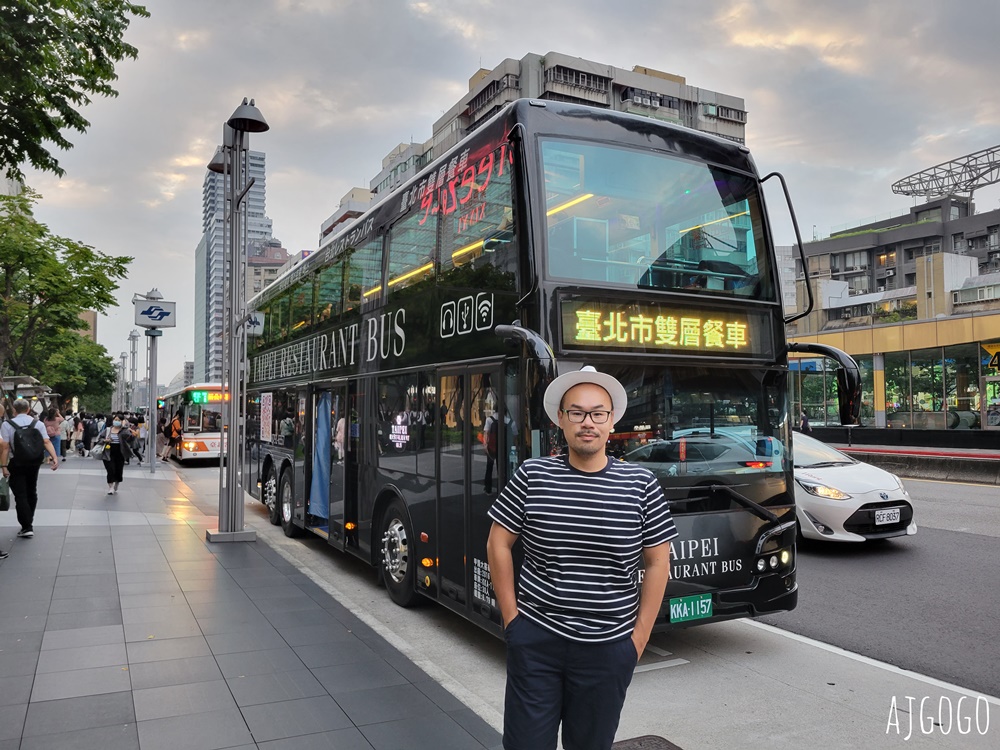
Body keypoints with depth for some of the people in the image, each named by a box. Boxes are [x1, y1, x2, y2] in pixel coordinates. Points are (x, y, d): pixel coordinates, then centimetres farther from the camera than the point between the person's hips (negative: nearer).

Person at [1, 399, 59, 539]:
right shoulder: (38, 423, 0)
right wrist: (55, 458, -14)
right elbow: (47, 442, -9)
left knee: (20, 495, -1)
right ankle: (28, 522, 31)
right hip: (34, 462, 4)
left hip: (17, 464, -4)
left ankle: (27, 527, -7)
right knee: (31, 492, 18)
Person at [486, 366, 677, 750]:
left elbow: (657, 564, 2)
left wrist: (640, 635, 1)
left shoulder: (641, 484, -4)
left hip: (608, 647, 1)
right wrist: (511, 617, 0)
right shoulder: (532, 475, -5)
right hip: (534, 640, 0)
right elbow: (498, 545, 2)